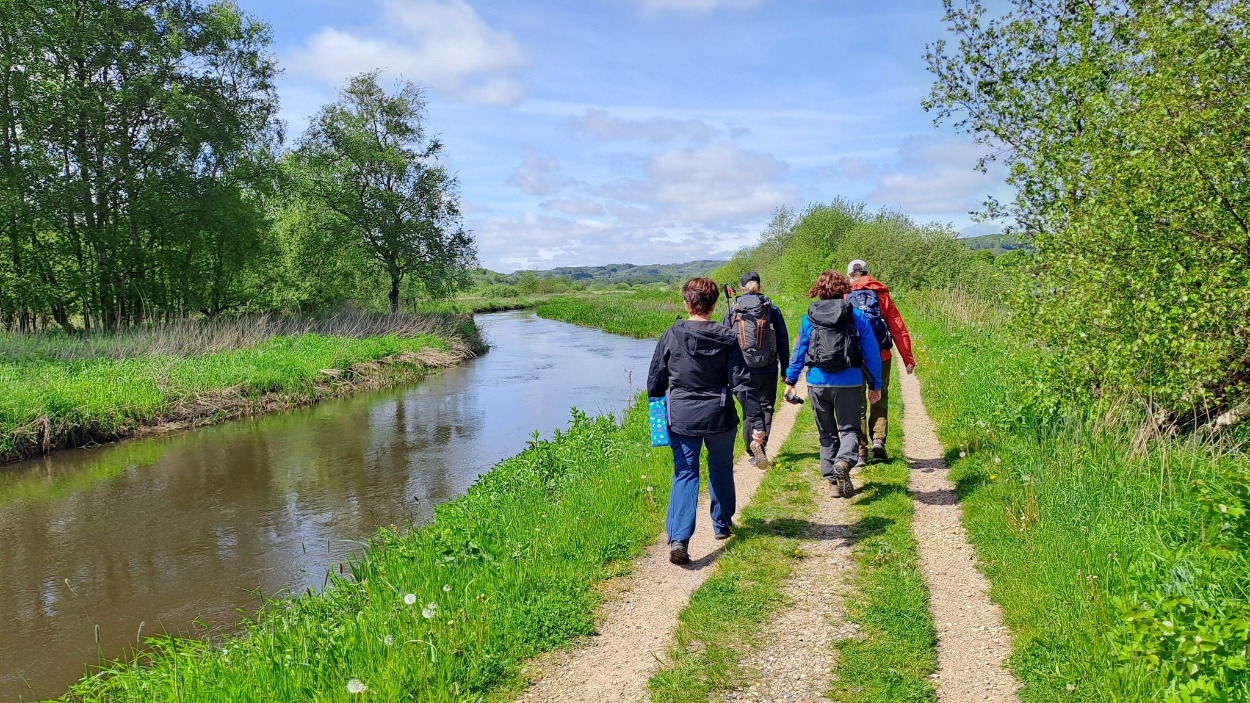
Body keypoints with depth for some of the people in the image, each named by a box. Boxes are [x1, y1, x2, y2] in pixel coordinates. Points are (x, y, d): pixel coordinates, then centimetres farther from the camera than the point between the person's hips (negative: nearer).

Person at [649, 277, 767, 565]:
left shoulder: (671, 336, -5)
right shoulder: (726, 339, -5)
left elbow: (655, 380, 2)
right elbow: (742, 382, -8)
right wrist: (756, 421, -7)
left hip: (681, 418, 0)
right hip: (720, 418, 1)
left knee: (685, 474, 2)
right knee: (721, 468, 21)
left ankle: (678, 538, -13)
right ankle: (722, 524, 37)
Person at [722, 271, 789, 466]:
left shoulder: (733, 310, 2)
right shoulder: (772, 309, 1)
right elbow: (783, 339, 3)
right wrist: (785, 369, 9)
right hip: (767, 369, -1)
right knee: (765, 407, 6)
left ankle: (753, 452, 12)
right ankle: (761, 444, -17)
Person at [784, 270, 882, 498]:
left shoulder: (809, 318, 3)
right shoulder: (857, 316, -1)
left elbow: (799, 350, 9)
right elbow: (871, 352, 2)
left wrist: (790, 380, 18)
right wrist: (875, 385, 9)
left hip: (817, 383, 2)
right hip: (848, 383, -2)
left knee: (826, 433, 15)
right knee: (849, 430, 5)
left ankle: (831, 475, 11)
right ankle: (843, 462, -23)